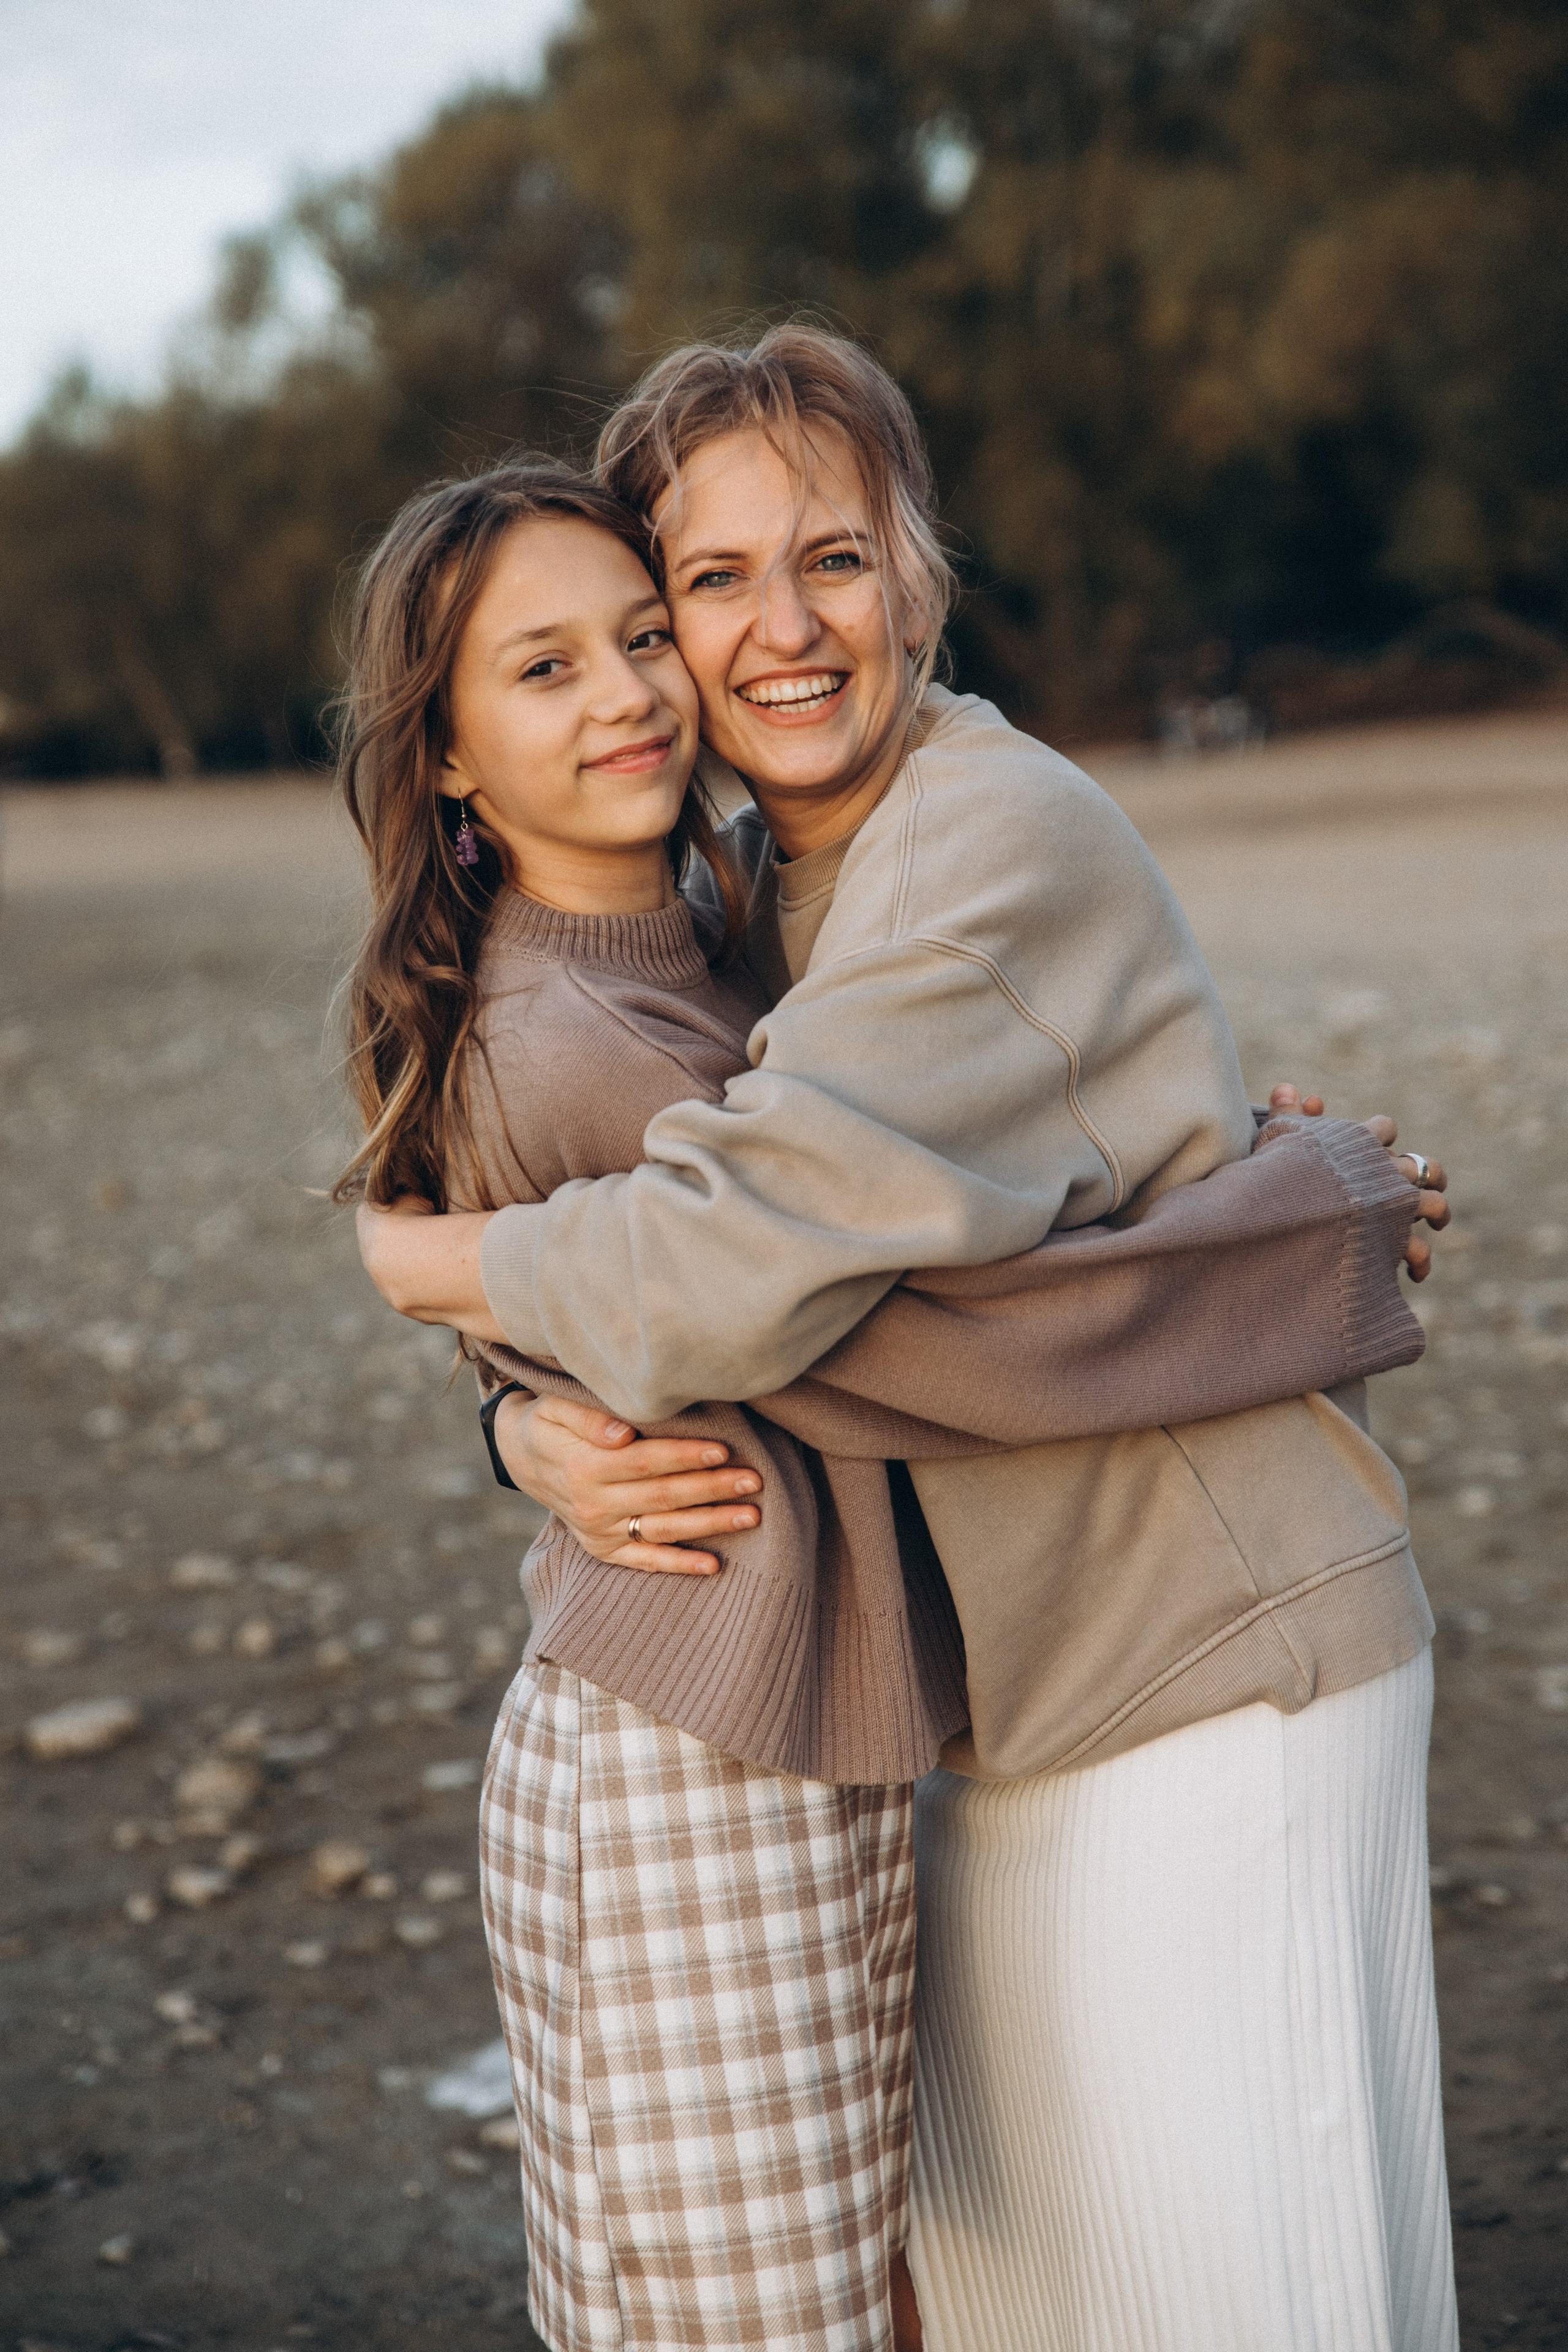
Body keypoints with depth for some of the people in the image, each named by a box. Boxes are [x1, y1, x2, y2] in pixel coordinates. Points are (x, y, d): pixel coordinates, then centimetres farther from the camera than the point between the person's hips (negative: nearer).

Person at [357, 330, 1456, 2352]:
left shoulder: (1006, 844, -22)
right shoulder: (747, 884, 6)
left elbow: (746, 1256, -32)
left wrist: (441, 1265, -14)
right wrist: (548, 1427, -15)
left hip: (1207, 1687, -8)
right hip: (985, 1712, 8)